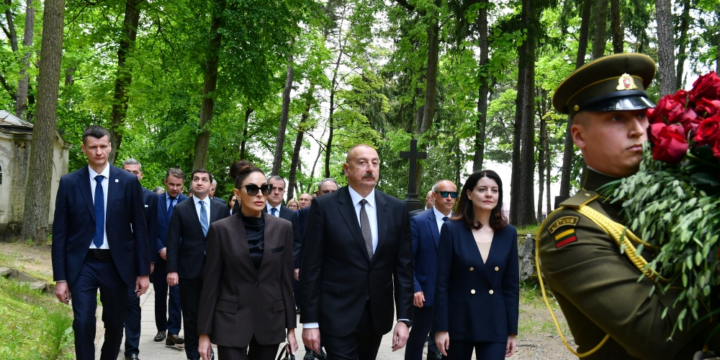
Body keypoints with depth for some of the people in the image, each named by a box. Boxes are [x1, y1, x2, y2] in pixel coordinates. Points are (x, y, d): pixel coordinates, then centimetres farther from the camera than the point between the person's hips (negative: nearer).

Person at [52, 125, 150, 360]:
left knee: (115, 324, 13)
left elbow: (140, 228, 1)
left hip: (117, 264, 1)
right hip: (82, 264, -1)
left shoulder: (129, 182, -2)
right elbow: (59, 232, 0)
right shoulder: (69, 182, -1)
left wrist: (143, 271, -2)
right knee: (83, 324, -7)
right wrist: (60, 277, -4)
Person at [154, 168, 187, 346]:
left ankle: (173, 332, -4)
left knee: (176, 294, -5)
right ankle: (161, 329, 24)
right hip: (159, 255, 2)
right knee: (160, 294, 12)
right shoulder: (155, 200, 2)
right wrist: (160, 248, -10)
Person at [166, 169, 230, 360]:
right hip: (189, 269, -1)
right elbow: (173, 242, -2)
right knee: (191, 315, 7)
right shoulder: (181, 209, 2)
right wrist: (172, 269, -9)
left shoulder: (222, 209, 5)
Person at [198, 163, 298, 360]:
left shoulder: (283, 228, 2)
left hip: (271, 323, 2)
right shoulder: (221, 229, -4)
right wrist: (205, 332, -3)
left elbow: (286, 279, 5)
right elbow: (211, 283, -3)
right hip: (231, 322, -2)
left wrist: (291, 327, 5)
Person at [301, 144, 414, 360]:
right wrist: (310, 320, -9)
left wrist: (404, 318, -1)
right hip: (337, 315, -4)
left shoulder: (396, 209, 3)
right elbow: (311, 267, -7)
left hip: (377, 315, 4)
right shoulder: (324, 206, -6)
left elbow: (403, 266, 4)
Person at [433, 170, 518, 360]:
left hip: (495, 325, 2)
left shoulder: (508, 233, 3)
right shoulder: (452, 229, -5)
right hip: (458, 321, -1)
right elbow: (442, 282, -6)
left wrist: (512, 331, 3)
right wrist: (441, 327, -9)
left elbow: (511, 285, 5)